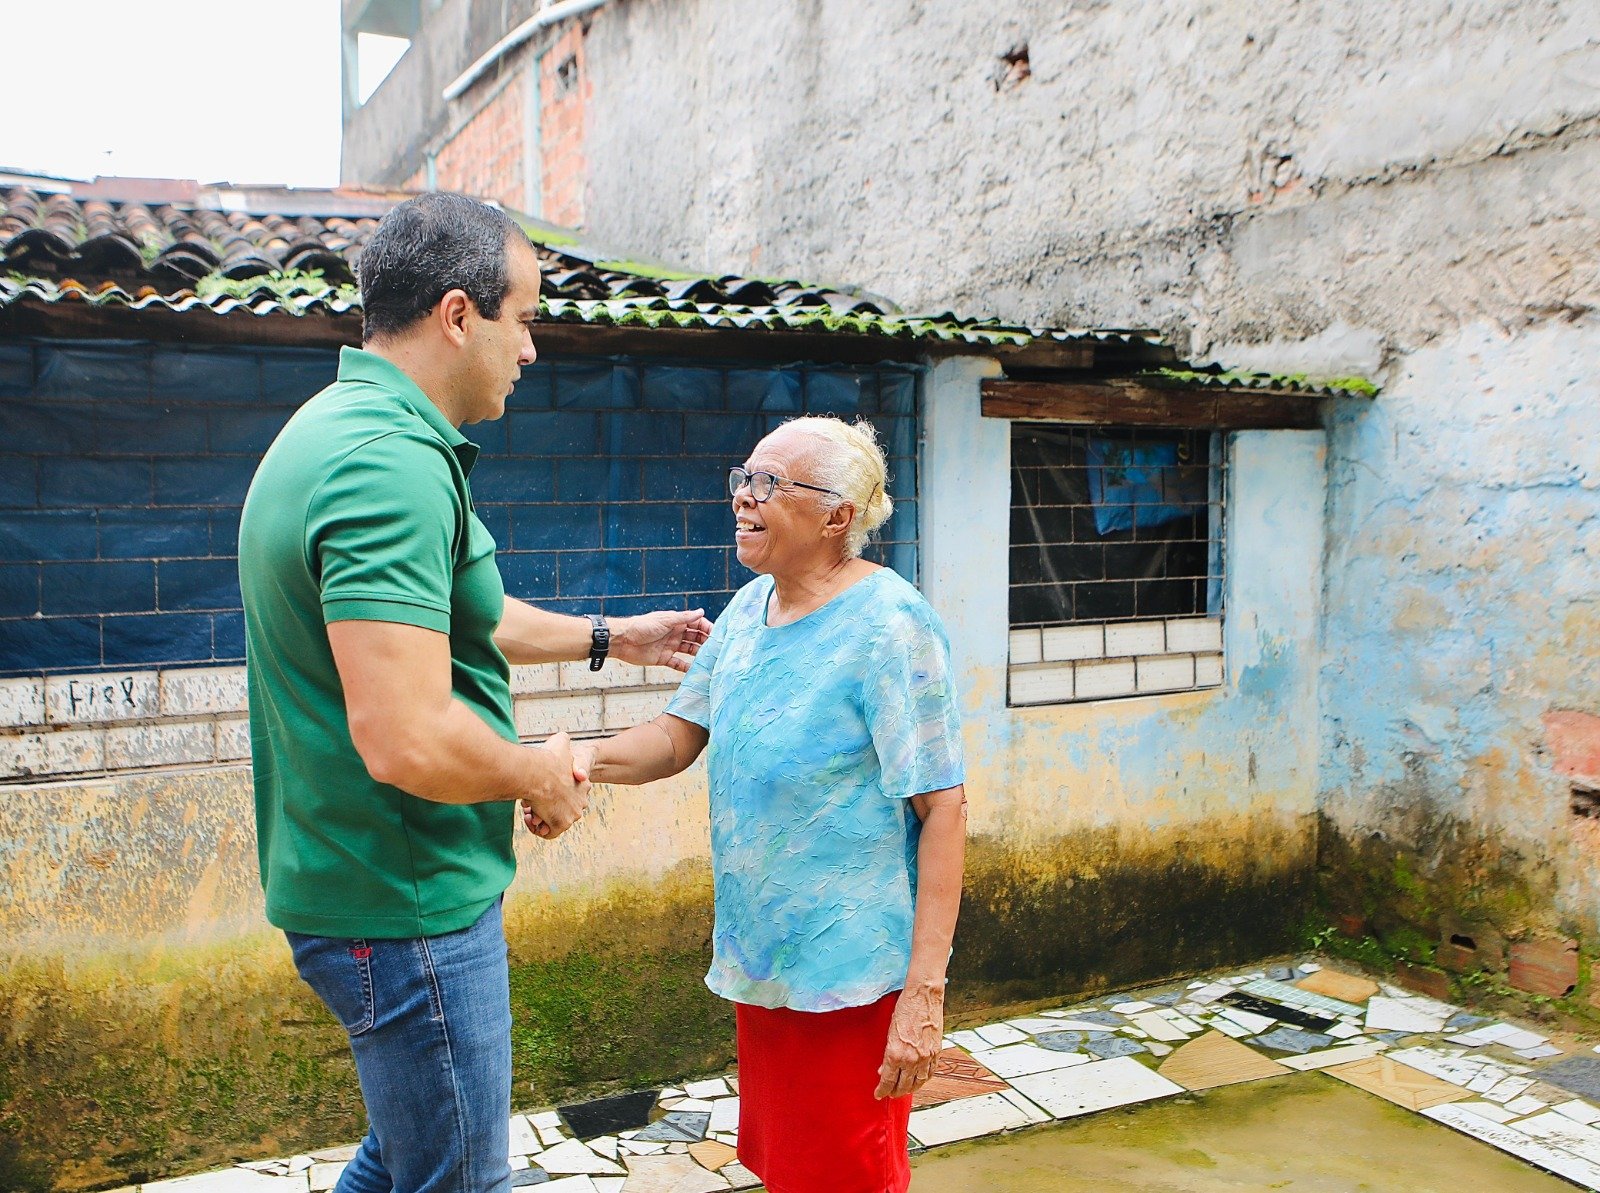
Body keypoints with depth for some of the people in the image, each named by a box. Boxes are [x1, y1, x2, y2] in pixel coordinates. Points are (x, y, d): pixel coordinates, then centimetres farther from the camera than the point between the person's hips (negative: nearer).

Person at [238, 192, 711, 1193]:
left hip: (357, 883, 10)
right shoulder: (395, 467, -25)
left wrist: (613, 638, 27)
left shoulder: (343, 431, 10)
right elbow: (406, 741, -34)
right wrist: (538, 773, -14)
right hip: (410, 908, -10)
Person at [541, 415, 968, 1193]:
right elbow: (682, 733, 9)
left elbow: (942, 808, -19)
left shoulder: (890, 626, -18)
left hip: (847, 976, -7)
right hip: (757, 956, 7)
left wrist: (925, 990, -22)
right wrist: (590, 761, -13)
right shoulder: (750, 606, 5)